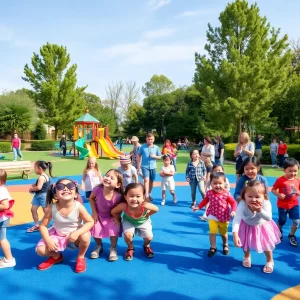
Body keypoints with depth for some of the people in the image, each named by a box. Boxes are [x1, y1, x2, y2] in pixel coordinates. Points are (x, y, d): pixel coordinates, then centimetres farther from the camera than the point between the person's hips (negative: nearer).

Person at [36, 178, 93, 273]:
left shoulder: (78, 207, -28)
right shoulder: (52, 208, -23)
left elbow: (90, 222, -21)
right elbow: (43, 226, -12)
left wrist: (77, 233, -34)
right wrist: (48, 240, -27)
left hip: (75, 236, -2)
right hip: (58, 236, 2)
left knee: (85, 236, -33)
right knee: (40, 250, -16)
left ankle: (81, 258, 2)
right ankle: (56, 256, 21)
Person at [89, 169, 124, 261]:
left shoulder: (118, 196, -35)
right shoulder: (98, 189, -31)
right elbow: (91, 198, -8)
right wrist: (94, 212, -11)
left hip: (111, 216, -2)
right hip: (99, 215, 2)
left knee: (114, 229, -21)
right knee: (95, 229, -11)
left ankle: (113, 248, 10)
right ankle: (99, 246, 23)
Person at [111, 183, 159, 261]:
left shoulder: (145, 205, -42)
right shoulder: (123, 206, -40)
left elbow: (156, 209, -21)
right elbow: (113, 212, -19)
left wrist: (147, 215, -15)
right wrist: (119, 220, -10)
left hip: (143, 222, 0)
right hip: (129, 221, 0)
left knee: (149, 237, -10)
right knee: (127, 235, -21)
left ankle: (146, 246, 29)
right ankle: (130, 248, 15)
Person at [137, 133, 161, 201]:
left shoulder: (156, 148, 0)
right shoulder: (142, 147, -4)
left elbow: (159, 157, 7)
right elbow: (139, 156, 5)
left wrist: (154, 156, -13)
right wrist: (138, 165, 1)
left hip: (153, 167, 3)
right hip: (145, 166, -3)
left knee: (151, 181, 13)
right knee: (146, 179, -19)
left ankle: (149, 194, 31)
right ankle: (146, 195, -21)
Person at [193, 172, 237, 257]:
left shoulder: (226, 194, -19)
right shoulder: (209, 193, -12)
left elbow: (233, 202, -9)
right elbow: (205, 200, 7)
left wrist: (233, 211, -24)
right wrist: (198, 207, 3)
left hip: (224, 217, 0)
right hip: (213, 216, 1)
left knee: (223, 233, 19)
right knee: (212, 232, -7)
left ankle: (225, 245, 46)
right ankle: (213, 248, 14)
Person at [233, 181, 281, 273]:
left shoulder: (266, 204, -37)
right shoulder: (242, 205, -42)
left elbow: (269, 218, -38)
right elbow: (236, 220, -48)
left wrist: (260, 210, -54)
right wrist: (235, 234, -59)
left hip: (263, 226, 0)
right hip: (247, 226, 0)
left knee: (266, 245, 14)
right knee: (246, 244, 19)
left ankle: (270, 261, 44)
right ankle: (247, 257, 51)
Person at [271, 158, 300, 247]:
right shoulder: (280, 180, -18)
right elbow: (273, 190, -10)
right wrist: (279, 194, -28)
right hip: (282, 205, -2)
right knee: (282, 221, 16)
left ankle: (291, 235, 24)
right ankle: (279, 232, 47)